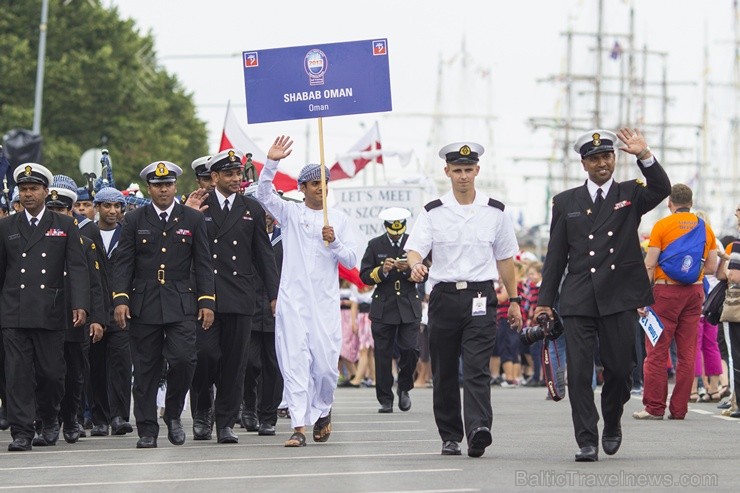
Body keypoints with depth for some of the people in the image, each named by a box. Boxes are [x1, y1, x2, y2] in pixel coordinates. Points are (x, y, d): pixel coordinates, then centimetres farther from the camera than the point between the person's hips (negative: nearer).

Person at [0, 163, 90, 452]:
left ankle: (49, 418, 27)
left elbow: (77, 268, 1)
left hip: (50, 314, -1)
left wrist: (80, 305, -11)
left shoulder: (65, 226, 7)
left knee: (50, 372, 1)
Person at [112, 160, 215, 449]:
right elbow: (123, 264, 4)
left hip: (181, 304, 0)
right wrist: (120, 298, -8)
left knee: (183, 359, -15)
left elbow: (203, 264, 7)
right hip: (143, 304, 0)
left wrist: (207, 302, -1)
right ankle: (147, 430, 8)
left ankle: (173, 414, 8)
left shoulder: (193, 219, 9)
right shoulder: (134, 220, 7)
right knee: (145, 369, 1)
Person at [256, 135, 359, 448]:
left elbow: (351, 261, 6)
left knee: (326, 363, -2)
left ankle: (322, 411, 26)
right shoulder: (290, 213, 7)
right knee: (294, 360, -7)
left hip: (325, 300, 1)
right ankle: (299, 426, -8)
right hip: (293, 299, -1)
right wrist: (271, 162, -22)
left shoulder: (340, 219, 9)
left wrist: (333, 242, -13)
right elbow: (264, 195, -9)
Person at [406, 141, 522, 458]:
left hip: (480, 298, -1)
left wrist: (514, 301, 13)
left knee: (477, 368, -15)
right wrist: (415, 266, -28)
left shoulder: (494, 211, 8)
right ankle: (450, 436, 15)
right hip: (444, 297, 1)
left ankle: (479, 429, -26)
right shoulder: (433, 212, 5)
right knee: (444, 372, 6)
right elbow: (415, 248, -4)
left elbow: (505, 259, 14)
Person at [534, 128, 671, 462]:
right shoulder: (566, 202, 12)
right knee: (579, 372, -6)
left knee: (620, 368, 2)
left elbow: (662, 189, -12)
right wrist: (545, 300, 6)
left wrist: (645, 156, -26)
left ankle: (612, 423, 28)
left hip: (619, 298, -1)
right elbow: (556, 255, 11)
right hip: (579, 300, 1)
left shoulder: (631, 195, 10)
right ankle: (587, 441, -3)